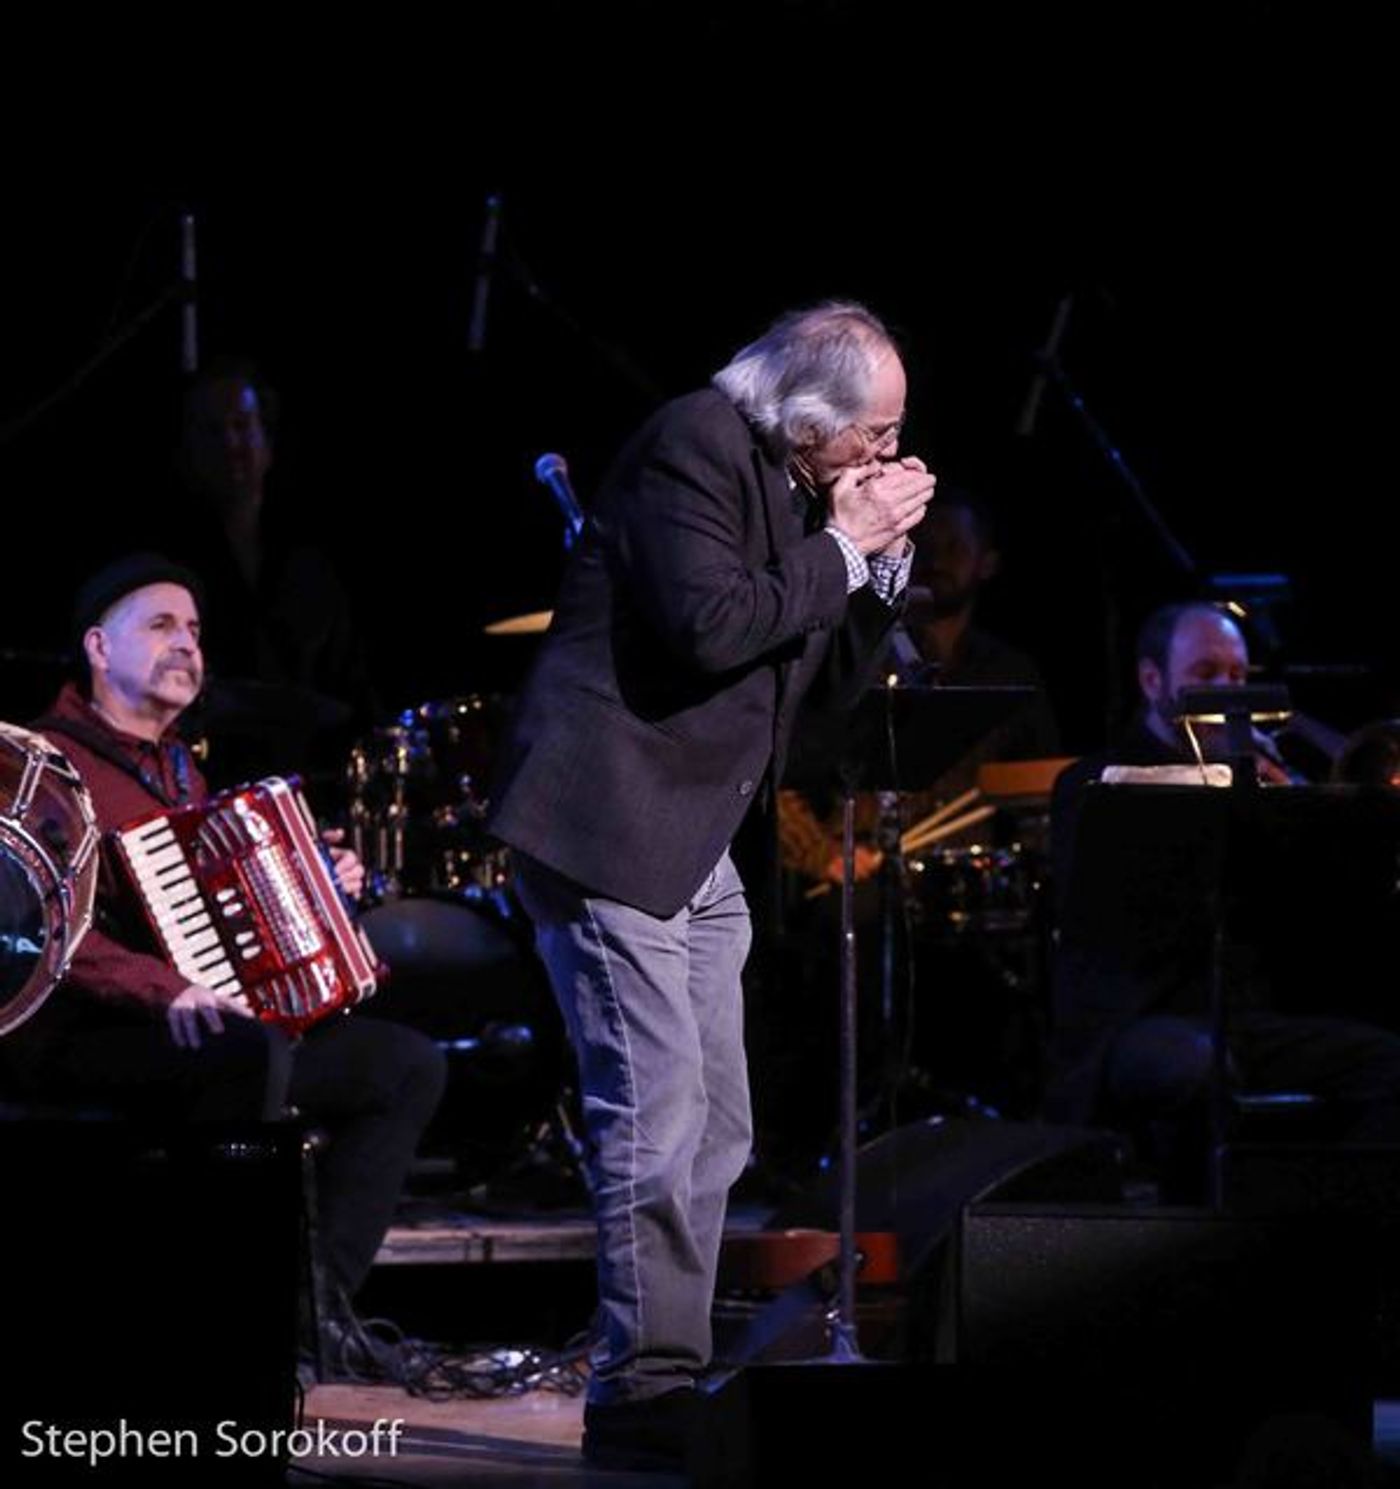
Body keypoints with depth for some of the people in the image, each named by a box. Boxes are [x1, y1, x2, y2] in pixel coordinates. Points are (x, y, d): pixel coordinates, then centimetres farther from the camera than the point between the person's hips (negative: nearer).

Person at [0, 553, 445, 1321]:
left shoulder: (178, 769, 23)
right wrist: (167, 991, -34)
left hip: (205, 1023, 10)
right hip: (79, 1037, -10)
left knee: (410, 1064, 1)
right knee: (254, 1053, -37)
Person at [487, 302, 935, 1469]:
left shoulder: (800, 485, 14)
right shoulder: (695, 445, -12)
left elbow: (832, 675, 17)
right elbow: (711, 628, -24)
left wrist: (882, 559, 4)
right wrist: (840, 548, -14)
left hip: (694, 844, 10)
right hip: (608, 825, -10)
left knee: (715, 1130, 10)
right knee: (658, 1118, -12)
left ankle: (670, 1382, 16)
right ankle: (642, 1394, -7)